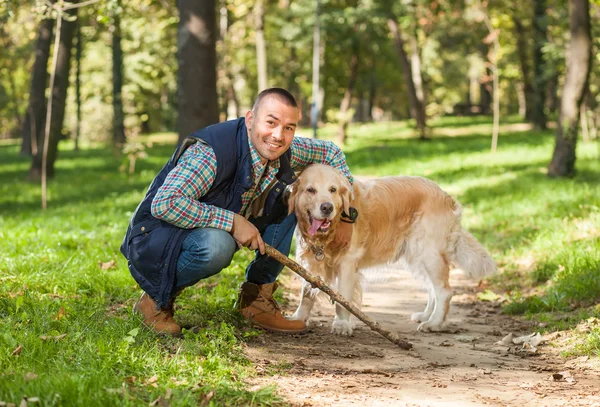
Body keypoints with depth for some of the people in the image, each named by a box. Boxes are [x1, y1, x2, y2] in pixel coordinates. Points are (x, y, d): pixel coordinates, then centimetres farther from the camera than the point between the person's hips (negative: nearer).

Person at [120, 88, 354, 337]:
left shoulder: (284, 151, -8)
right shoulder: (213, 151, -31)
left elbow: (330, 152, 12)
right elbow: (164, 204, -41)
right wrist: (232, 221, -36)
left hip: (216, 231, 8)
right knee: (216, 244, -40)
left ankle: (256, 296, 5)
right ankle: (156, 299, -10)